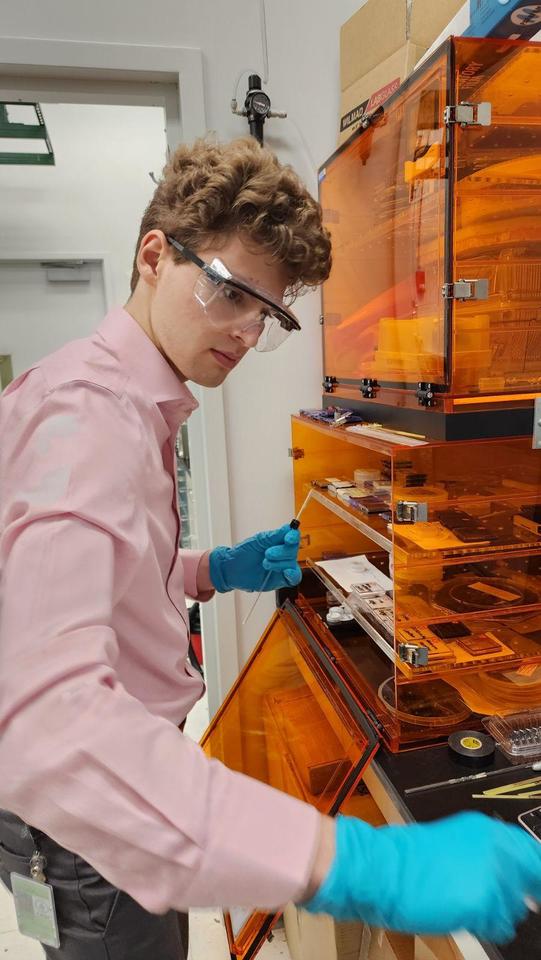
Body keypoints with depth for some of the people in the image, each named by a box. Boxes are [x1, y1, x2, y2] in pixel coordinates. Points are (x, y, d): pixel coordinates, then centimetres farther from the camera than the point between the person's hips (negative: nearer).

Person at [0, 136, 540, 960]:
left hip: (127, 775, 9)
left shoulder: (130, 402, 4)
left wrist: (217, 572, 0)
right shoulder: (88, 411, -29)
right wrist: (352, 863, -45)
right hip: (84, 820, -8)